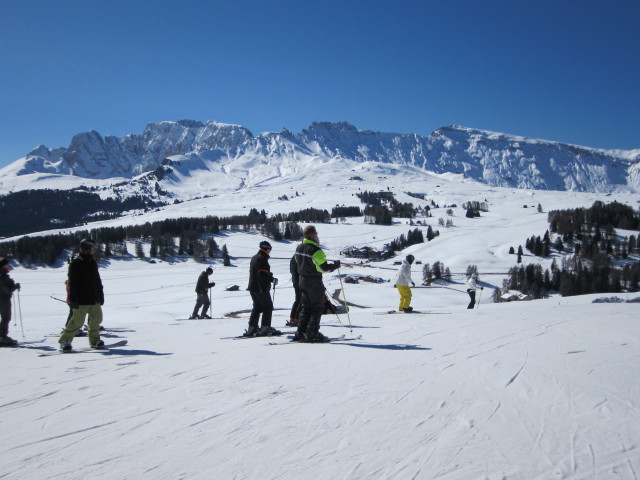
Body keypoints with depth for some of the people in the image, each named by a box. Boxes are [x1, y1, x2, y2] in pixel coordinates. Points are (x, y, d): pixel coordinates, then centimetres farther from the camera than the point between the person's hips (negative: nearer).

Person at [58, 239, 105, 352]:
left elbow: (98, 281, 21)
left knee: (96, 319, 8)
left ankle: (94, 340, 21)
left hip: (94, 299, 7)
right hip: (81, 300, -7)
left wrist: (100, 295, 19)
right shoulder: (76, 263, -10)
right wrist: (73, 299, -17)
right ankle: (64, 341, 6)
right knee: (78, 321, -6)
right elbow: (73, 283, -14)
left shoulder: (93, 262, 14)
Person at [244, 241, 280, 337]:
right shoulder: (262, 258, -15)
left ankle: (252, 328, 13)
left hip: (252, 287, 9)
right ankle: (265, 328, -3)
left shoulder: (254, 258, 16)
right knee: (268, 306, 0)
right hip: (261, 288, -9)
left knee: (257, 307, 15)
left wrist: (269, 275, 14)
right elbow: (262, 275, -23)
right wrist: (272, 279, -9)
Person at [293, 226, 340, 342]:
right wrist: (335, 265, -3)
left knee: (305, 308, 15)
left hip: (302, 281, 8)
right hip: (314, 283, -8)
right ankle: (312, 334, 1)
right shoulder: (315, 250, -20)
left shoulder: (299, 248, 5)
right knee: (317, 308, 2)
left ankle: (300, 333, 13)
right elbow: (324, 268, -19)